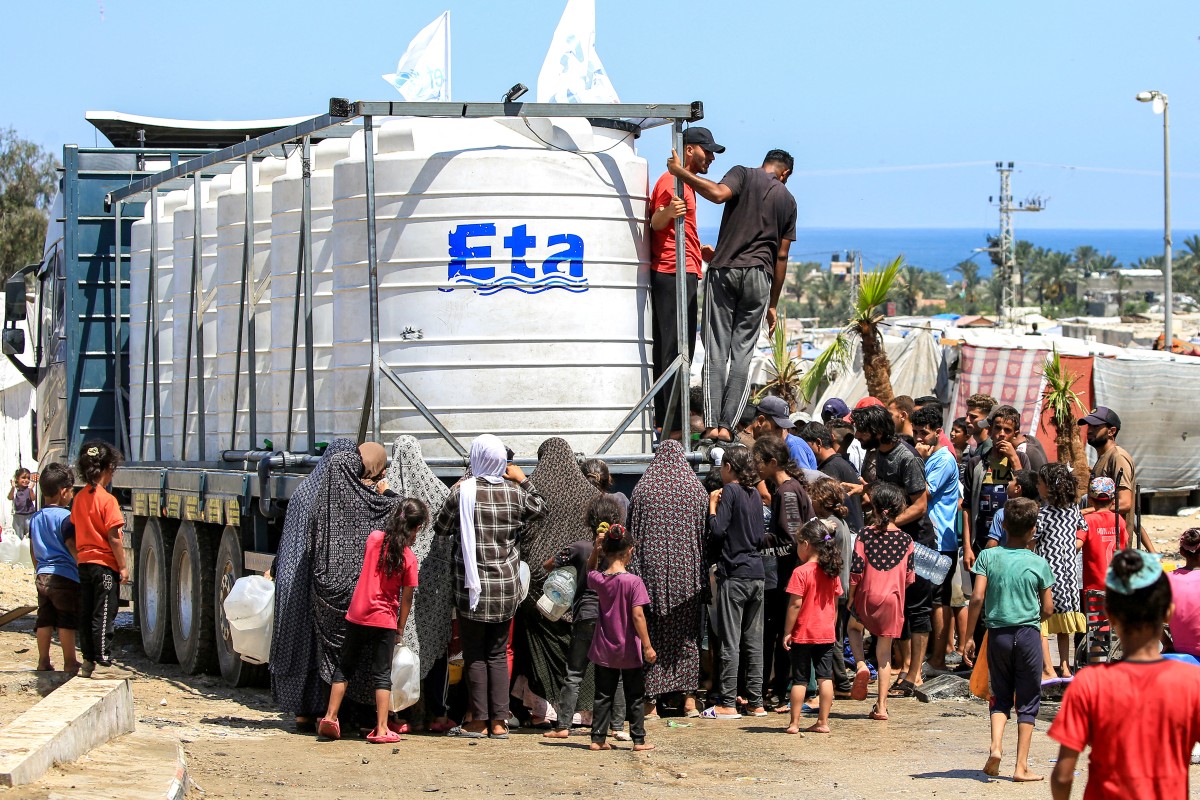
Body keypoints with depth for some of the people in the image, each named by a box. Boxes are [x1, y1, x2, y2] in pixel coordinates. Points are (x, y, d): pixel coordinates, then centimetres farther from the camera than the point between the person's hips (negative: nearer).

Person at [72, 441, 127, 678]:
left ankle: (88, 660, 16)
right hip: (105, 564, -7)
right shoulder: (107, 500, -15)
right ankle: (103, 661, -5)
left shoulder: (79, 499, 6)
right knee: (104, 614, -4)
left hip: (84, 563, 7)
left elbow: (76, 532, 12)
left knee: (86, 614, 11)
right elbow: (113, 538, -17)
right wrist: (123, 566, -11)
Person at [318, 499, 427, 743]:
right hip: (384, 621, -3)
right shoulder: (409, 558, -10)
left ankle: (330, 718, 13)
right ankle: (381, 730, 1)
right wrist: (400, 628, 6)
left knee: (344, 667, 15)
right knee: (382, 674, 5)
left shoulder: (374, 538, -3)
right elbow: (406, 598, -5)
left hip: (356, 615, 3)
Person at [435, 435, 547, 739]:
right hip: (506, 585, 3)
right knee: (498, 653, 10)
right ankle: (499, 721, 7)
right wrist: (524, 480, 21)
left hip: (473, 585, -3)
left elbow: (441, 528, 0)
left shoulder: (463, 491, -11)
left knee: (475, 654, 4)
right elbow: (540, 508, 17)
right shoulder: (514, 491, -1)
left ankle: (479, 721, 4)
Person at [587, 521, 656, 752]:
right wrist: (647, 646, -13)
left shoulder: (598, 579, -3)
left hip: (604, 650, 4)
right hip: (629, 650, -4)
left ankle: (597, 738, 9)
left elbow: (590, 570, 23)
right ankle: (639, 740, 11)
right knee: (635, 696, 8)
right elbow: (637, 615, -19)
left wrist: (596, 550, 7)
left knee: (603, 696, 11)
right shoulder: (633, 581, -16)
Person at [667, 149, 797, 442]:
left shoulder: (743, 175, 6)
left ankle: (711, 424, -11)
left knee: (716, 351, -2)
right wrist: (773, 304, 17)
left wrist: (680, 172, -10)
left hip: (724, 270, -1)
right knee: (742, 353, 3)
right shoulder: (787, 200, 14)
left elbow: (718, 193, -18)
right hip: (759, 275, 1)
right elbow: (781, 256, 13)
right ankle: (727, 425, -6)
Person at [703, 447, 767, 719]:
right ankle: (756, 701, 11)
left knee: (730, 642, -6)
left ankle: (728, 703, -6)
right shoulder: (755, 494, 12)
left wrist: (713, 506, -1)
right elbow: (761, 537, 15)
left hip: (733, 574, -7)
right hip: (756, 573, 7)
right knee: (754, 640, 9)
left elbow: (717, 531, -14)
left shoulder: (730, 491, -8)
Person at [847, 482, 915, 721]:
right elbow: (909, 576, 3)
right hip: (893, 599, 1)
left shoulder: (865, 535, -8)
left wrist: (851, 597, 5)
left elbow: (856, 570, -8)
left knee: (854, 627, 30)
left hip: (866, 596, -1)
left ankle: (860, 664, 2)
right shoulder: (906, 540, -2)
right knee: (884, 651, 9)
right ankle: (881, 706, 6)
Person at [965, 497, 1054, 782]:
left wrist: (969, 636, -2)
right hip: (1029, 634, -1)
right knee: (1027, 701, 6)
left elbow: (977, 597, -9)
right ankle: (1021, 766, 4)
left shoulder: (988, 557, -2)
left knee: (1000, 695, 15)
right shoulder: (1039, 564, -2)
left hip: (998, 632, 1)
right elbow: (1047, 609, 1)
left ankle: (996, 745, -9)